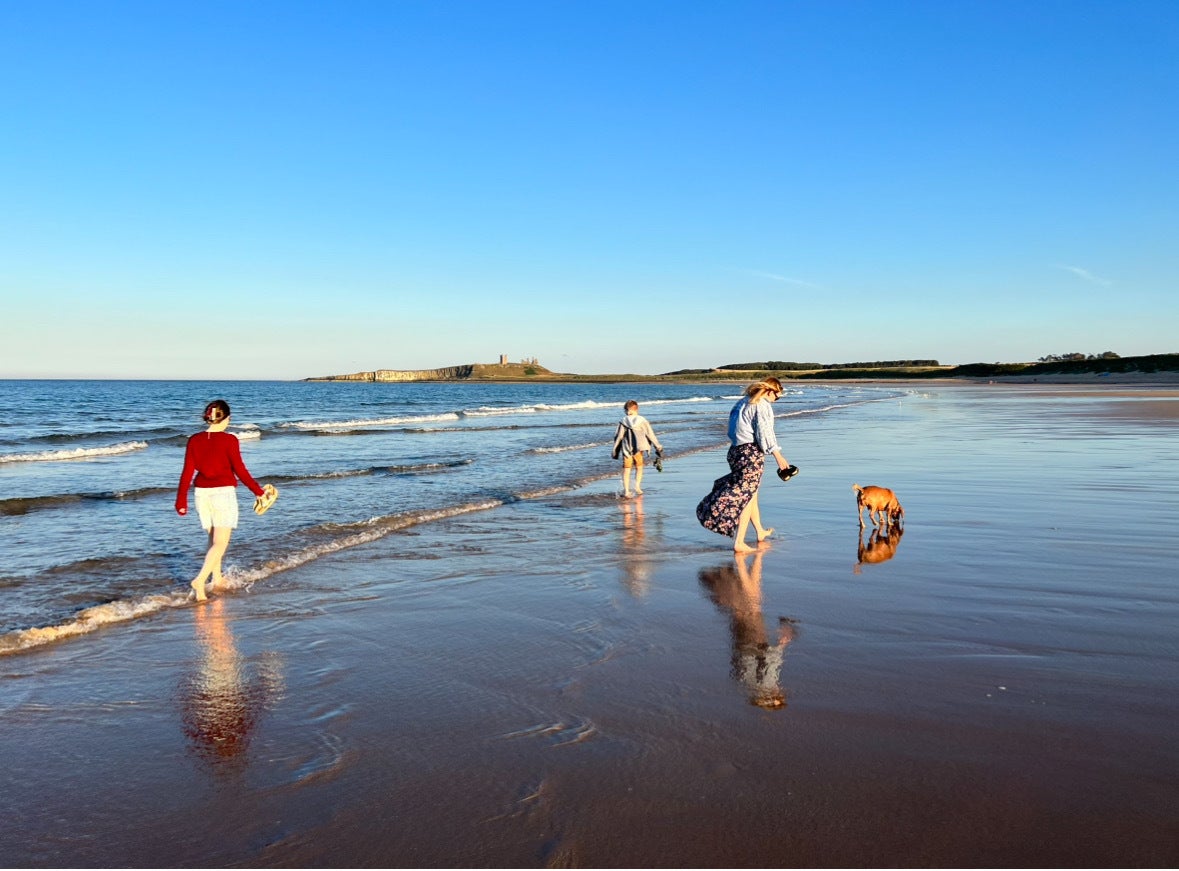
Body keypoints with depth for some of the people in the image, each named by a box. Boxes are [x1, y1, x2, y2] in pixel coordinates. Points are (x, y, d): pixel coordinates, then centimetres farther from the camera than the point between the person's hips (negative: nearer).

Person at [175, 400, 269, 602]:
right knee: (221, 542, -3)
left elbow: (187, 472, 3)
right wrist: (258, 491, -1)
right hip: (223, 492, -5)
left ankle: (217, 579, 31)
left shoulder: (194, 440, 2)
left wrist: (181, 499, 11)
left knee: (213, 538, 21)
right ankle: (200, 580, -19)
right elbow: (240, 470, -10)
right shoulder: (229, 440, -11)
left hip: (202, 493, 5)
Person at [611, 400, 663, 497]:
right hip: (638, 448, 0)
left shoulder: (623, 422, -3)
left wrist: (615, 451, 6)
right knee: (639, 468, 18)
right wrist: (658, 447, 10)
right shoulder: (642, 420, -3)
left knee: (626, 470, 5)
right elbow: (650, 435, 1)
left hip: (626, 449, 0)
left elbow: (618, 437, -1)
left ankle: (626, 490, -2)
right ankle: (637, 487, 6)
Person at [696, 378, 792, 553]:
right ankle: (739, 542, -7)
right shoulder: (762, 405, -9)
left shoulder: (743, 401, 16)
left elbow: (733, 430, 16)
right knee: (746, 496, -5)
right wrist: (778, 455, -12)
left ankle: (760, 531, 38)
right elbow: (765, 433, -15)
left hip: (735, 450, 9)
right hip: (751, 452, -9)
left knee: (751, 493, 22)